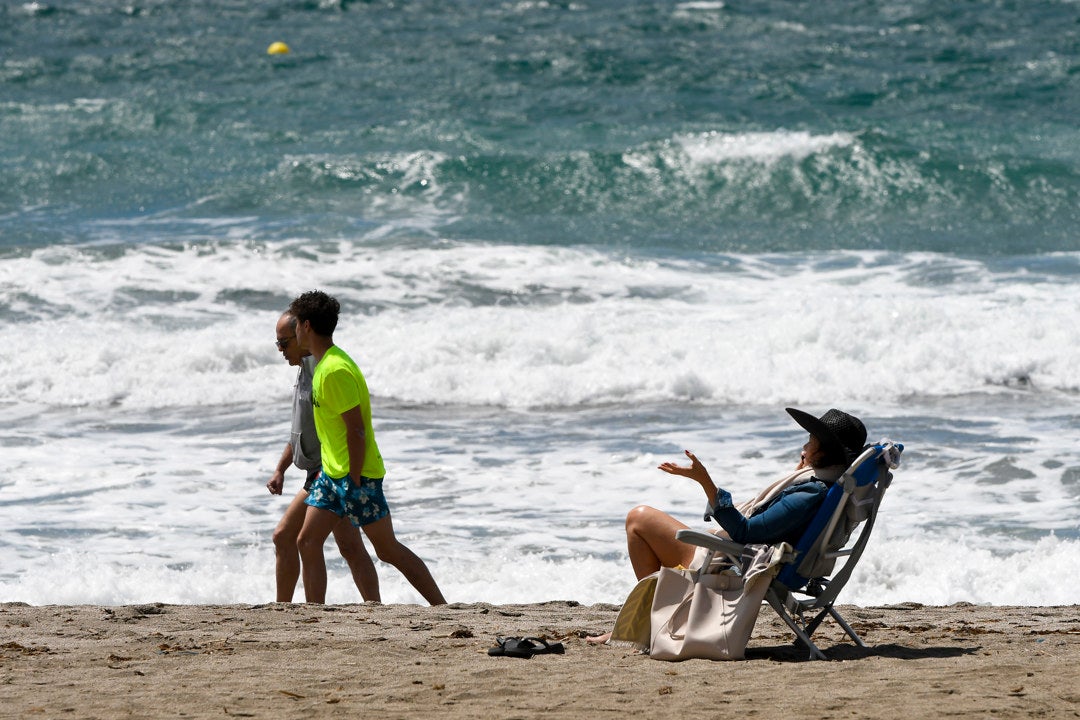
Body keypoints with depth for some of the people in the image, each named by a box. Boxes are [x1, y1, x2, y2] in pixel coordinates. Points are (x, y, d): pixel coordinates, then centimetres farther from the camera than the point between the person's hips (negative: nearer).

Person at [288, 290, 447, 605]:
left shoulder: (335, 370, -21)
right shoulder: (324, 364, 11)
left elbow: (356, 429, -22)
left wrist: (355, 480, -19)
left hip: (356, 474, -10)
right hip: (331, 473, 10)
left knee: (388, 549, -3)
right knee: (307, 542, 3)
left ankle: (443, 609, 4)